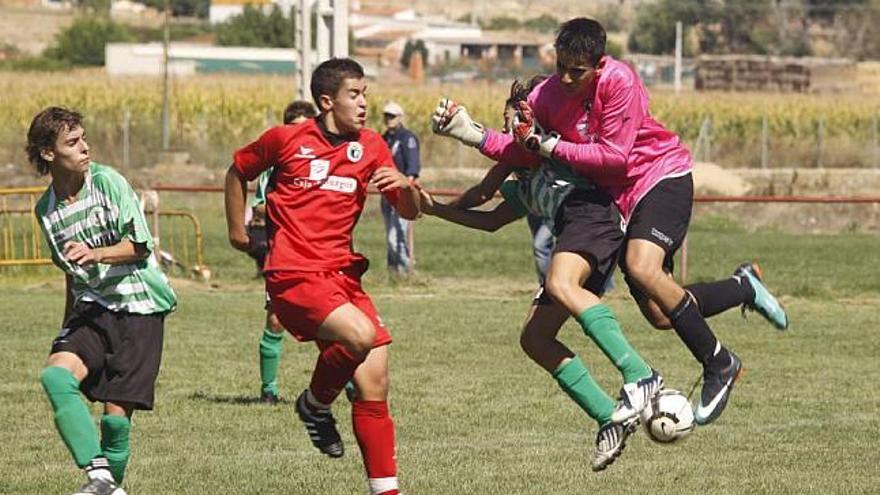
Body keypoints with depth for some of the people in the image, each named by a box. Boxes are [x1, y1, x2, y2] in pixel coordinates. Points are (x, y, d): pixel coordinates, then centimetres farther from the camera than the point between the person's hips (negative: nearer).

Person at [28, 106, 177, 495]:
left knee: (117, 413, -10)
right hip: (92, 308, 4)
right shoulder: (46, 209, 8)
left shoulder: (108, 182, -7)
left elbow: (139, 246, -8)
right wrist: (67, 325, 23)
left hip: (139, 306, -4)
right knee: (55, 375, -24)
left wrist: (94, 254, -25)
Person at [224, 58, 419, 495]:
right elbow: (238, 172, 16)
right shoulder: (285, 139, -1)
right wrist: (237, 230, 17)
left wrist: (405, 186, -9)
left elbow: (410, 212, 13)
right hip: (293, 275, -5)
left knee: (374, 384, -2)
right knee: (360, 335, -29)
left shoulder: (370, 147, 10)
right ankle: (315, 405, -1)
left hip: (342, 273, 5)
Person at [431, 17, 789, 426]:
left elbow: (614, 156, -23)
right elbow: (526, 152, -10)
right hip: (617, 200, 6)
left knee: (642, 267, -32)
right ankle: (745, 287, 29)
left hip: (663, 176, -6)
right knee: (658, 313, 0)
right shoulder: (546, 96, -7)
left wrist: (552, 146, -24)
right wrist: (473, 134, -23)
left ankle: (719, 365, -19)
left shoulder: (619, 82, -23)